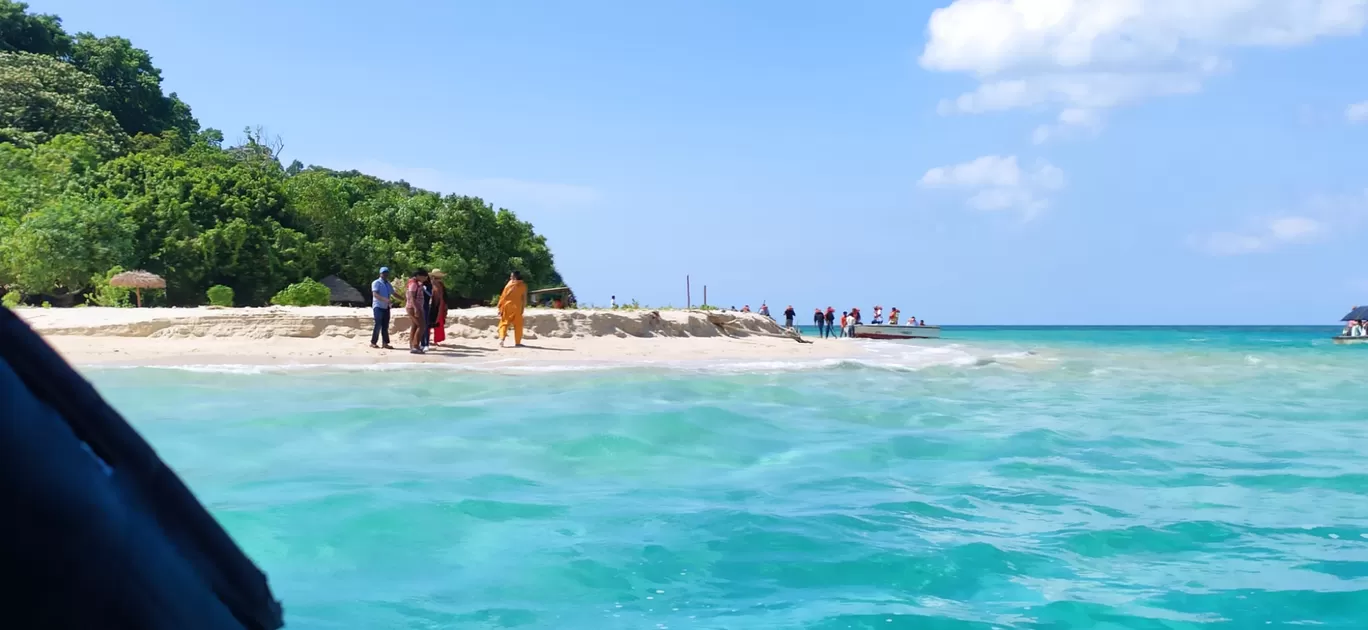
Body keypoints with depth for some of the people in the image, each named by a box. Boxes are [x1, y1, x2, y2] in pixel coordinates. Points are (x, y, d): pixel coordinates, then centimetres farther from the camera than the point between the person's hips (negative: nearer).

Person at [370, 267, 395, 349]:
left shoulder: (388, 284, 16)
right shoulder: (376, 283, -6)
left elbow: (394, 293, 23)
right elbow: (375, 294, -19)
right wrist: (385, 299, -32)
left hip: (386, 307, 7)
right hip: (378, 306, -7)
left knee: (385, 326, 5)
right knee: (378, 325, -10)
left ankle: (385, 343, 7)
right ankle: (373, 342, -2)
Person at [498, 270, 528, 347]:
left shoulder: (509, 284, 2)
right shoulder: (523, 285, 2)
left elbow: (503, 296, 1)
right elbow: (524, 298, 0)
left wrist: (500, 307, 4)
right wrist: (523, 308, 6)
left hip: (507, 306, 0)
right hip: (517, 307, 0)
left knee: (504, 323, 7)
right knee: (518, 325, 8)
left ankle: (501, 338, -13)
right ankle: (517, 343, 9)